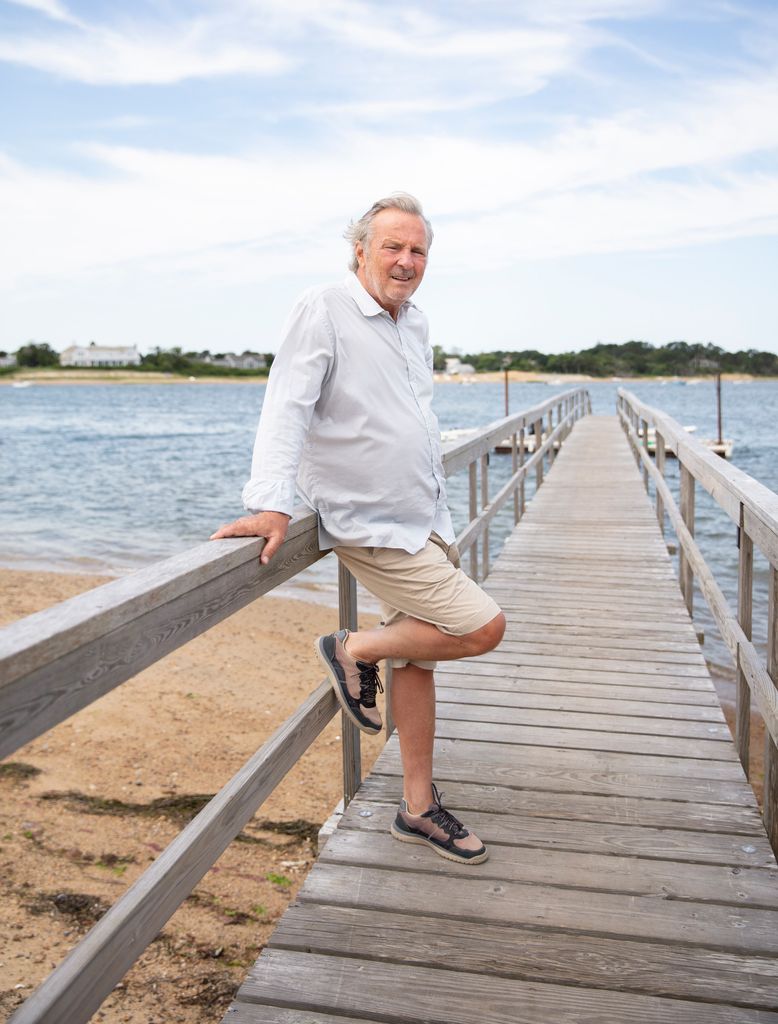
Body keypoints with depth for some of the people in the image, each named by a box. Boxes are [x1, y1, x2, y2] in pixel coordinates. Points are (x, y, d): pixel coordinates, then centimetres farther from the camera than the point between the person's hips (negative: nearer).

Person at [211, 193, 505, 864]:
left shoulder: (416, 324, 12)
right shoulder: (323, 311, -12)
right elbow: (287, 409, -22)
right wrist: (271, 505, -32)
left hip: (427, 522, 8)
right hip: (374, 528, -8)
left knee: (418, 657, 13)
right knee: (483, 627, -12)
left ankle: (419, 809, 26)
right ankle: (354, 651, 8)